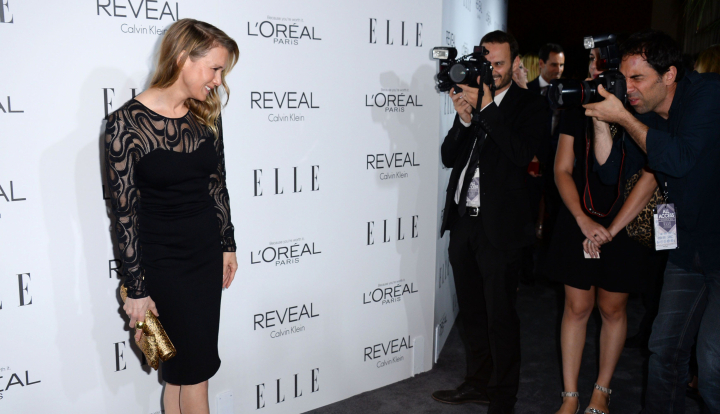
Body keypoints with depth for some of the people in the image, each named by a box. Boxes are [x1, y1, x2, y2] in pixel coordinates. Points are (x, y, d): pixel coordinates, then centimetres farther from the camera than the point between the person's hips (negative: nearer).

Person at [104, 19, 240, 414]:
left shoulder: (206, 114, 1)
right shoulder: (127, 122, -16)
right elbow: (124, 211, -14)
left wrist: (227, 246, 13)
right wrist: (136, 289, -11)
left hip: (207, 251, 5)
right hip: (161, 259, -5)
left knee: (181, 368, 14)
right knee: (196, 365, 5)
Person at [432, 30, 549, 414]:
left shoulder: (530, 105, -3)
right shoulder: (471, 97, 11)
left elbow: (521, 154, -19)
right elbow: (448, 157, 7)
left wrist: (487, 106, -20)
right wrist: (464, 119, -10)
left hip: (498, 226, -5)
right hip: (462, 221, 6)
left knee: (500, 316, 3)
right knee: (471, 311, 17)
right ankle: (478, 383, 35)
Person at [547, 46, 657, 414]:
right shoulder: (576, 113, 3)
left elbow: (650, 177, -12)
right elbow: (562, 171, 2)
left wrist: (611, 230, -14)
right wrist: (584, 221, -11)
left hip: (625, 225, -2)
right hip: (579, 222, 2)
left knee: (612, 309, 10)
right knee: (577, 307, 6)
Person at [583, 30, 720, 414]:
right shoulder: (644, 115, 5)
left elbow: (680, 159, -26)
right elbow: (611, 173, 3)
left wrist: (622, 117, -21)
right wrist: (602, 121, -8)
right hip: (687, 248, 7)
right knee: (665, 347, 9)